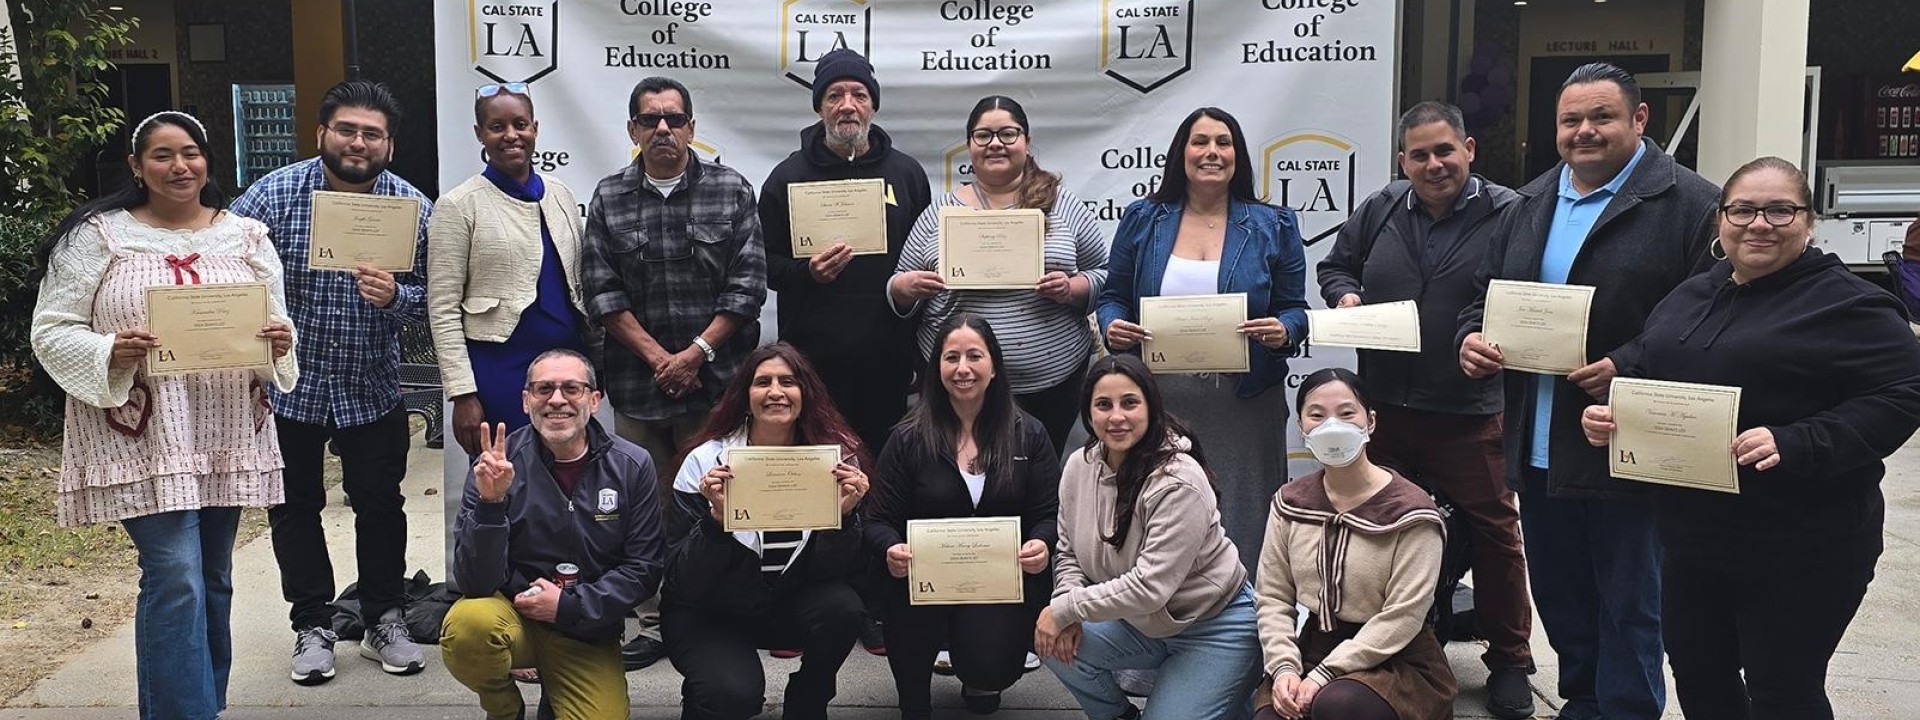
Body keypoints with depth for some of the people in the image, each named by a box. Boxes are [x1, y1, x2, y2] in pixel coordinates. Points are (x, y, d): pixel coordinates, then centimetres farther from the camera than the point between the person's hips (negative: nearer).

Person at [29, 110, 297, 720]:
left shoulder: (247, 237, 9)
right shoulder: (97, 236, -2)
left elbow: (276, 326, 12)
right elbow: (51, 331, -3)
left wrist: (279, 340, -11)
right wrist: (110, 353, -22)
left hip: (227, 437, 4)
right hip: (143, 439, -4)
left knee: (211, 579, 13)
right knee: (175, 578, -12)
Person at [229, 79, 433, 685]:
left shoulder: (414, 208, -7)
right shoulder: (274, 193, -11)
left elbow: (431, 295, -4)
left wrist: (395, 295, -27)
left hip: (372, 389, 1)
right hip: (287, 384, 0)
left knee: (380, 504, 11)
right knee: (295, 507, 10)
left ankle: (385, 621, 27)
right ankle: (313, 625, 26)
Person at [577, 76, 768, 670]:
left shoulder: (731, 191, 3)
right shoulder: (609, 198, 8)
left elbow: (747, 285, -2)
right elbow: (601, 290, 2)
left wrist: (696, 353, -9)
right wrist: (658, 357, -7)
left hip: (715, 380, -1)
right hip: (637, 380, 2)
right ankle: (653, 625, 14)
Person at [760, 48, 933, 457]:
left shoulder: (906, 173, 10)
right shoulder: (789, 176, 4)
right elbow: (765, 263, 3)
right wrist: (807, 272, -16)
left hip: (888, 358, 2)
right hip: (813, 356, -2)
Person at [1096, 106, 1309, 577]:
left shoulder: (1272, 226, 7)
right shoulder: (1143, 220, 9)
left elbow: (1295, 309, 8)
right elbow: (1113, 297, 13)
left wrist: (1283, 332, -15)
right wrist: (1113, 327, -9)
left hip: (1242, 408, -1)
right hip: (1159, 402, 1)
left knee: (1240, 529, 1)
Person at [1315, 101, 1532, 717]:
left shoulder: (1508, 214, -6)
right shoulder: (1378, 211, 7)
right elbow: (1335, 265, 20)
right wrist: (1344, 294, -1)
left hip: (1469, 413, -3)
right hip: (1383, 406, 4)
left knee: (1494, 534, 5)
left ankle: (1508, 663, 21)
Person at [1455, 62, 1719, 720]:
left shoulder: (1690, 205, -8)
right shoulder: (1528, 206, 13)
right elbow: (1487, 295, 19)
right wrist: (1470, 337, -2)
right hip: (1538, 447, 7)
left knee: (1628, 609, 7)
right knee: (1558, 598, 18)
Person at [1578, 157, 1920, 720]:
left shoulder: (1848, 305, -9)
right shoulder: (1692, 296, 11)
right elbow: (1640, 370, 19)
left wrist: (1795, 444, -27)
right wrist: (1607, 414, -2)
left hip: (1801, 549, -6)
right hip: (1692, 534, 6)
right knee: (1697, 674, 18)